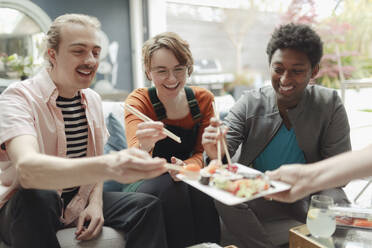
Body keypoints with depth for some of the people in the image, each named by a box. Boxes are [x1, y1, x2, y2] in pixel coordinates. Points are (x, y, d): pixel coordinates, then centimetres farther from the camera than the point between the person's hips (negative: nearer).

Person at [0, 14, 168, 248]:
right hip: (24, 211, -4)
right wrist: (107, 167, -54)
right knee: (36, 197, -36)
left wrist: (96, 202, -7)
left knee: (149, 205, -12)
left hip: (79, 204, 5)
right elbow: (26, 167, -38)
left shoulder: (93, 100, 4)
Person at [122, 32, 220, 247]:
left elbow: (203, 151, -3)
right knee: (172, 188, -32)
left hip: (188, 178, 2)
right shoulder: (139, 101, -12)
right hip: (147, 182, -2)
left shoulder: (204, 99, -3)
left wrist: (188, 166, -27)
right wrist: (144, 146, -50)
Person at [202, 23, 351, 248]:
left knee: (336, 203, -32)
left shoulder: (330, 105, -9)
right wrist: (216, 154, -39)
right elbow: (225, 151, -14)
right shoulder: (250, 103, -7)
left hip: (309, 194, -1)